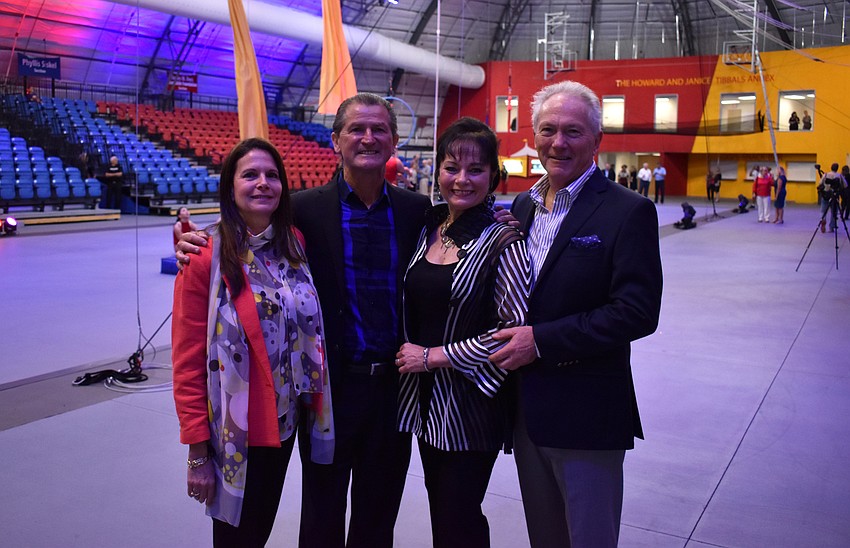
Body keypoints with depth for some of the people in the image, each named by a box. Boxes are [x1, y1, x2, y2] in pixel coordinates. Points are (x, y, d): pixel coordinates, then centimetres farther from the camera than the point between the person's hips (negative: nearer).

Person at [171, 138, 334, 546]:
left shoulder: (294, 243, 1)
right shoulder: (206, 256, -15)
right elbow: (188, 361, -13)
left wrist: (311, 403, 5)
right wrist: (198, 452, -13)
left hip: (285, 422, 5)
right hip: (235, 433, -5)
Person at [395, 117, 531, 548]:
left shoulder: (502, 242, -14)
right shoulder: (429, 227, 4)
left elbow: (515, 330, -18)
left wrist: (432, 356, -15)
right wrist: (410, 351, 2)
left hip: (471, 403, -6)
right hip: (425, 396, 6)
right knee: (439, 508, 18)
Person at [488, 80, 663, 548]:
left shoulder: (628, 212, -12)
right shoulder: (522, 206, 8)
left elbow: (638, 312, -19)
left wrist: (541, 340, -20)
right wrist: (509, 345, -2)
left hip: (586, 417, -6)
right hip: (525, 408, 6)